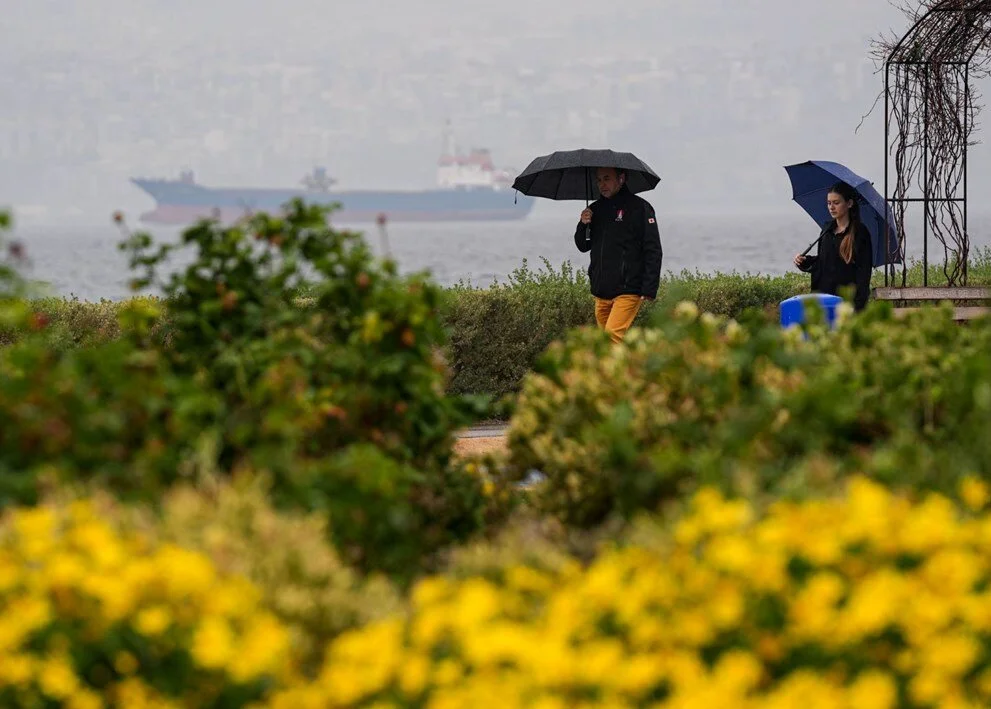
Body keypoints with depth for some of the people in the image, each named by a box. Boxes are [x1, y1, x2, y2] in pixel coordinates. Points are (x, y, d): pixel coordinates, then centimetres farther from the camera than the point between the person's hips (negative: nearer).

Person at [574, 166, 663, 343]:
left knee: (613, 335, -20)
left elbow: (653, 251, -7)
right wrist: (583, 225, -1)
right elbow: (583, 247, 20)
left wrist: (649, 289, -15)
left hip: (628, 290, -6)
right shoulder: (595, 209, 14)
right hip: (601, 292, 6)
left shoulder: (639, 207, -4)